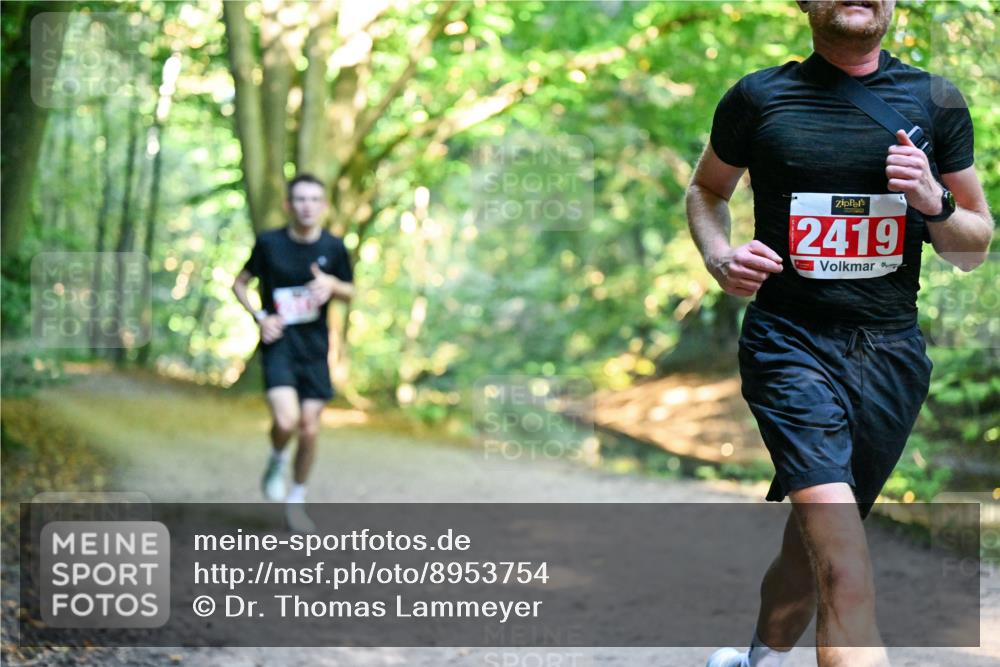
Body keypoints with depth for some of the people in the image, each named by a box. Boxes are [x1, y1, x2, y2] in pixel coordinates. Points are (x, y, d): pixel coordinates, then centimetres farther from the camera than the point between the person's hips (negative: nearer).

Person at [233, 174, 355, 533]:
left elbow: (349, 292, 12)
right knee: (286, 420, -22)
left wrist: (331, 285, -11)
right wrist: (259, 316, -8)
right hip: (278, 343, -2)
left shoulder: (333, 247, 0)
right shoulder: (269, 243, -5)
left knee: (309, 429, 3)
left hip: (314, 348, 3)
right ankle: (277, 460, 12)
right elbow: (240, 282, 7)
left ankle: (297, 499, 23)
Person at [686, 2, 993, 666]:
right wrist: (720, 258, -2)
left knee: (812, 543, 14)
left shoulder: (936, 101, 6)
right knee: (844, 569, -20)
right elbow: (707, 191, 19)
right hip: (789, 344, -3)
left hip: (891, 354, 3)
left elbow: (975, 249, 12)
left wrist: (935, 203, -10)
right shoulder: (758, 98, 2)